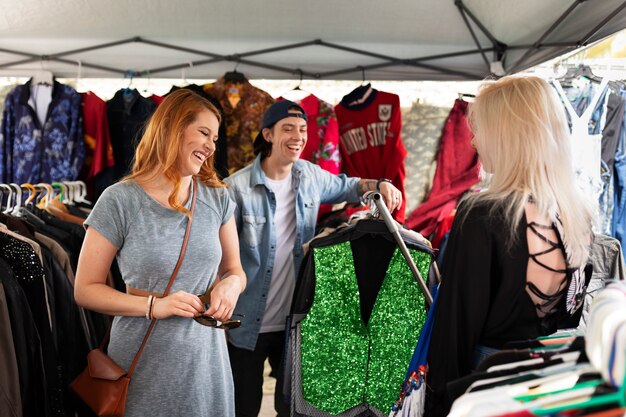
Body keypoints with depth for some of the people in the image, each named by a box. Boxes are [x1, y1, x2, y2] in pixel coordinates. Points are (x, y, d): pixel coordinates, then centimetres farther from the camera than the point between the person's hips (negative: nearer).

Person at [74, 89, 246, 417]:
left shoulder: (217, 198, 2)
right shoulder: (120, 200, -10)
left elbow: (234, 269, 9)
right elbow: (85, 289, -7)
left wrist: (231, 283, -14)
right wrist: (154, 306, -20)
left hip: (206, 360, 4)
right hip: (143, 365, -3)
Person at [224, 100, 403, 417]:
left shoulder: (310, 175, 0)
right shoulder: (237, 187, -16)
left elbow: (343, 187, 21)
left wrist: (378, 185, -1)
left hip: (296, 321, 5)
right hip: (247, 326, -4)